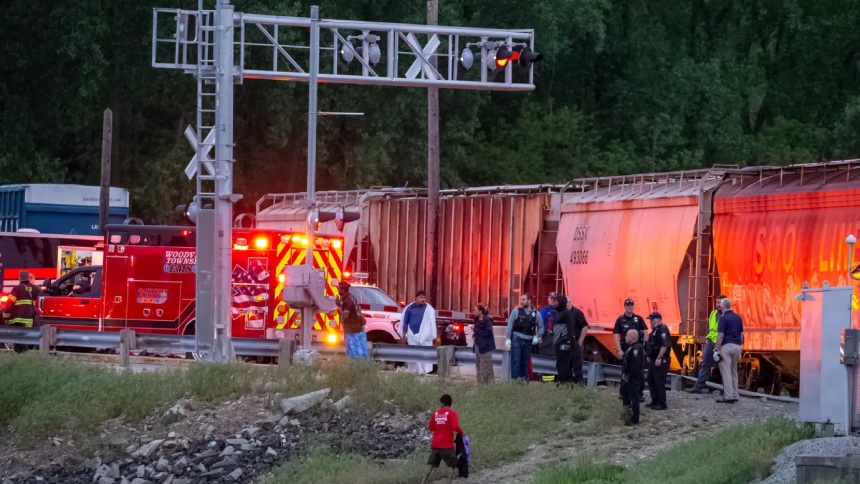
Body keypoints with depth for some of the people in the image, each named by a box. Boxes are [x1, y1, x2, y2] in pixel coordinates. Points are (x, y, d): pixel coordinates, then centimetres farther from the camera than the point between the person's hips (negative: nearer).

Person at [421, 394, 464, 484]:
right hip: (447, 444, -5)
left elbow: (431, 428, 14)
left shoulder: (436, 413, 9)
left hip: (435, 444, 5)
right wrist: (461, 432, -1)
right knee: (452, 465, 2)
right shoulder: (452, 413, -6)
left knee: (431, 465, 13)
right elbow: (455, 426, -18)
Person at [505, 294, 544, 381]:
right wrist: (508, 338, -7)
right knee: (516, 363, -7)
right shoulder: (516, 311, 2)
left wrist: (536, 336, -3)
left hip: (528, 341, 2)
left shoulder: (536, 314, 6)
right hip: (516, 340, -2)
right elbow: (510, 325, 0)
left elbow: (541, 327, 14)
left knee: (525, 363, 8)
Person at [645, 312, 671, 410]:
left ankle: (662, 404, -5)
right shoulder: (655, 330, 17)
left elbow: (665, 345, -24)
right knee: (651, 380, 15)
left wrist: (659, 358, -26)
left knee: (659, 382, -8)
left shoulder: (662, 330, -16)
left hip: (660, 361, -11)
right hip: (653, 360, 11)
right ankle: (655, 401, 23)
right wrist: (649, 357, 22)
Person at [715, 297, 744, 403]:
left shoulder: (723, 318, -10)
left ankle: (728, 396, -11)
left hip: (726, 346, -7)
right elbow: (741, 334, 15)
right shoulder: (738, 317, 11)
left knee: (726, 372, -6)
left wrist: (716, 349, -12)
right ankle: (735, 395, 17)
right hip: (737, 346, 7)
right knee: (734, 372, 16)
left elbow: (720, 335, -15)